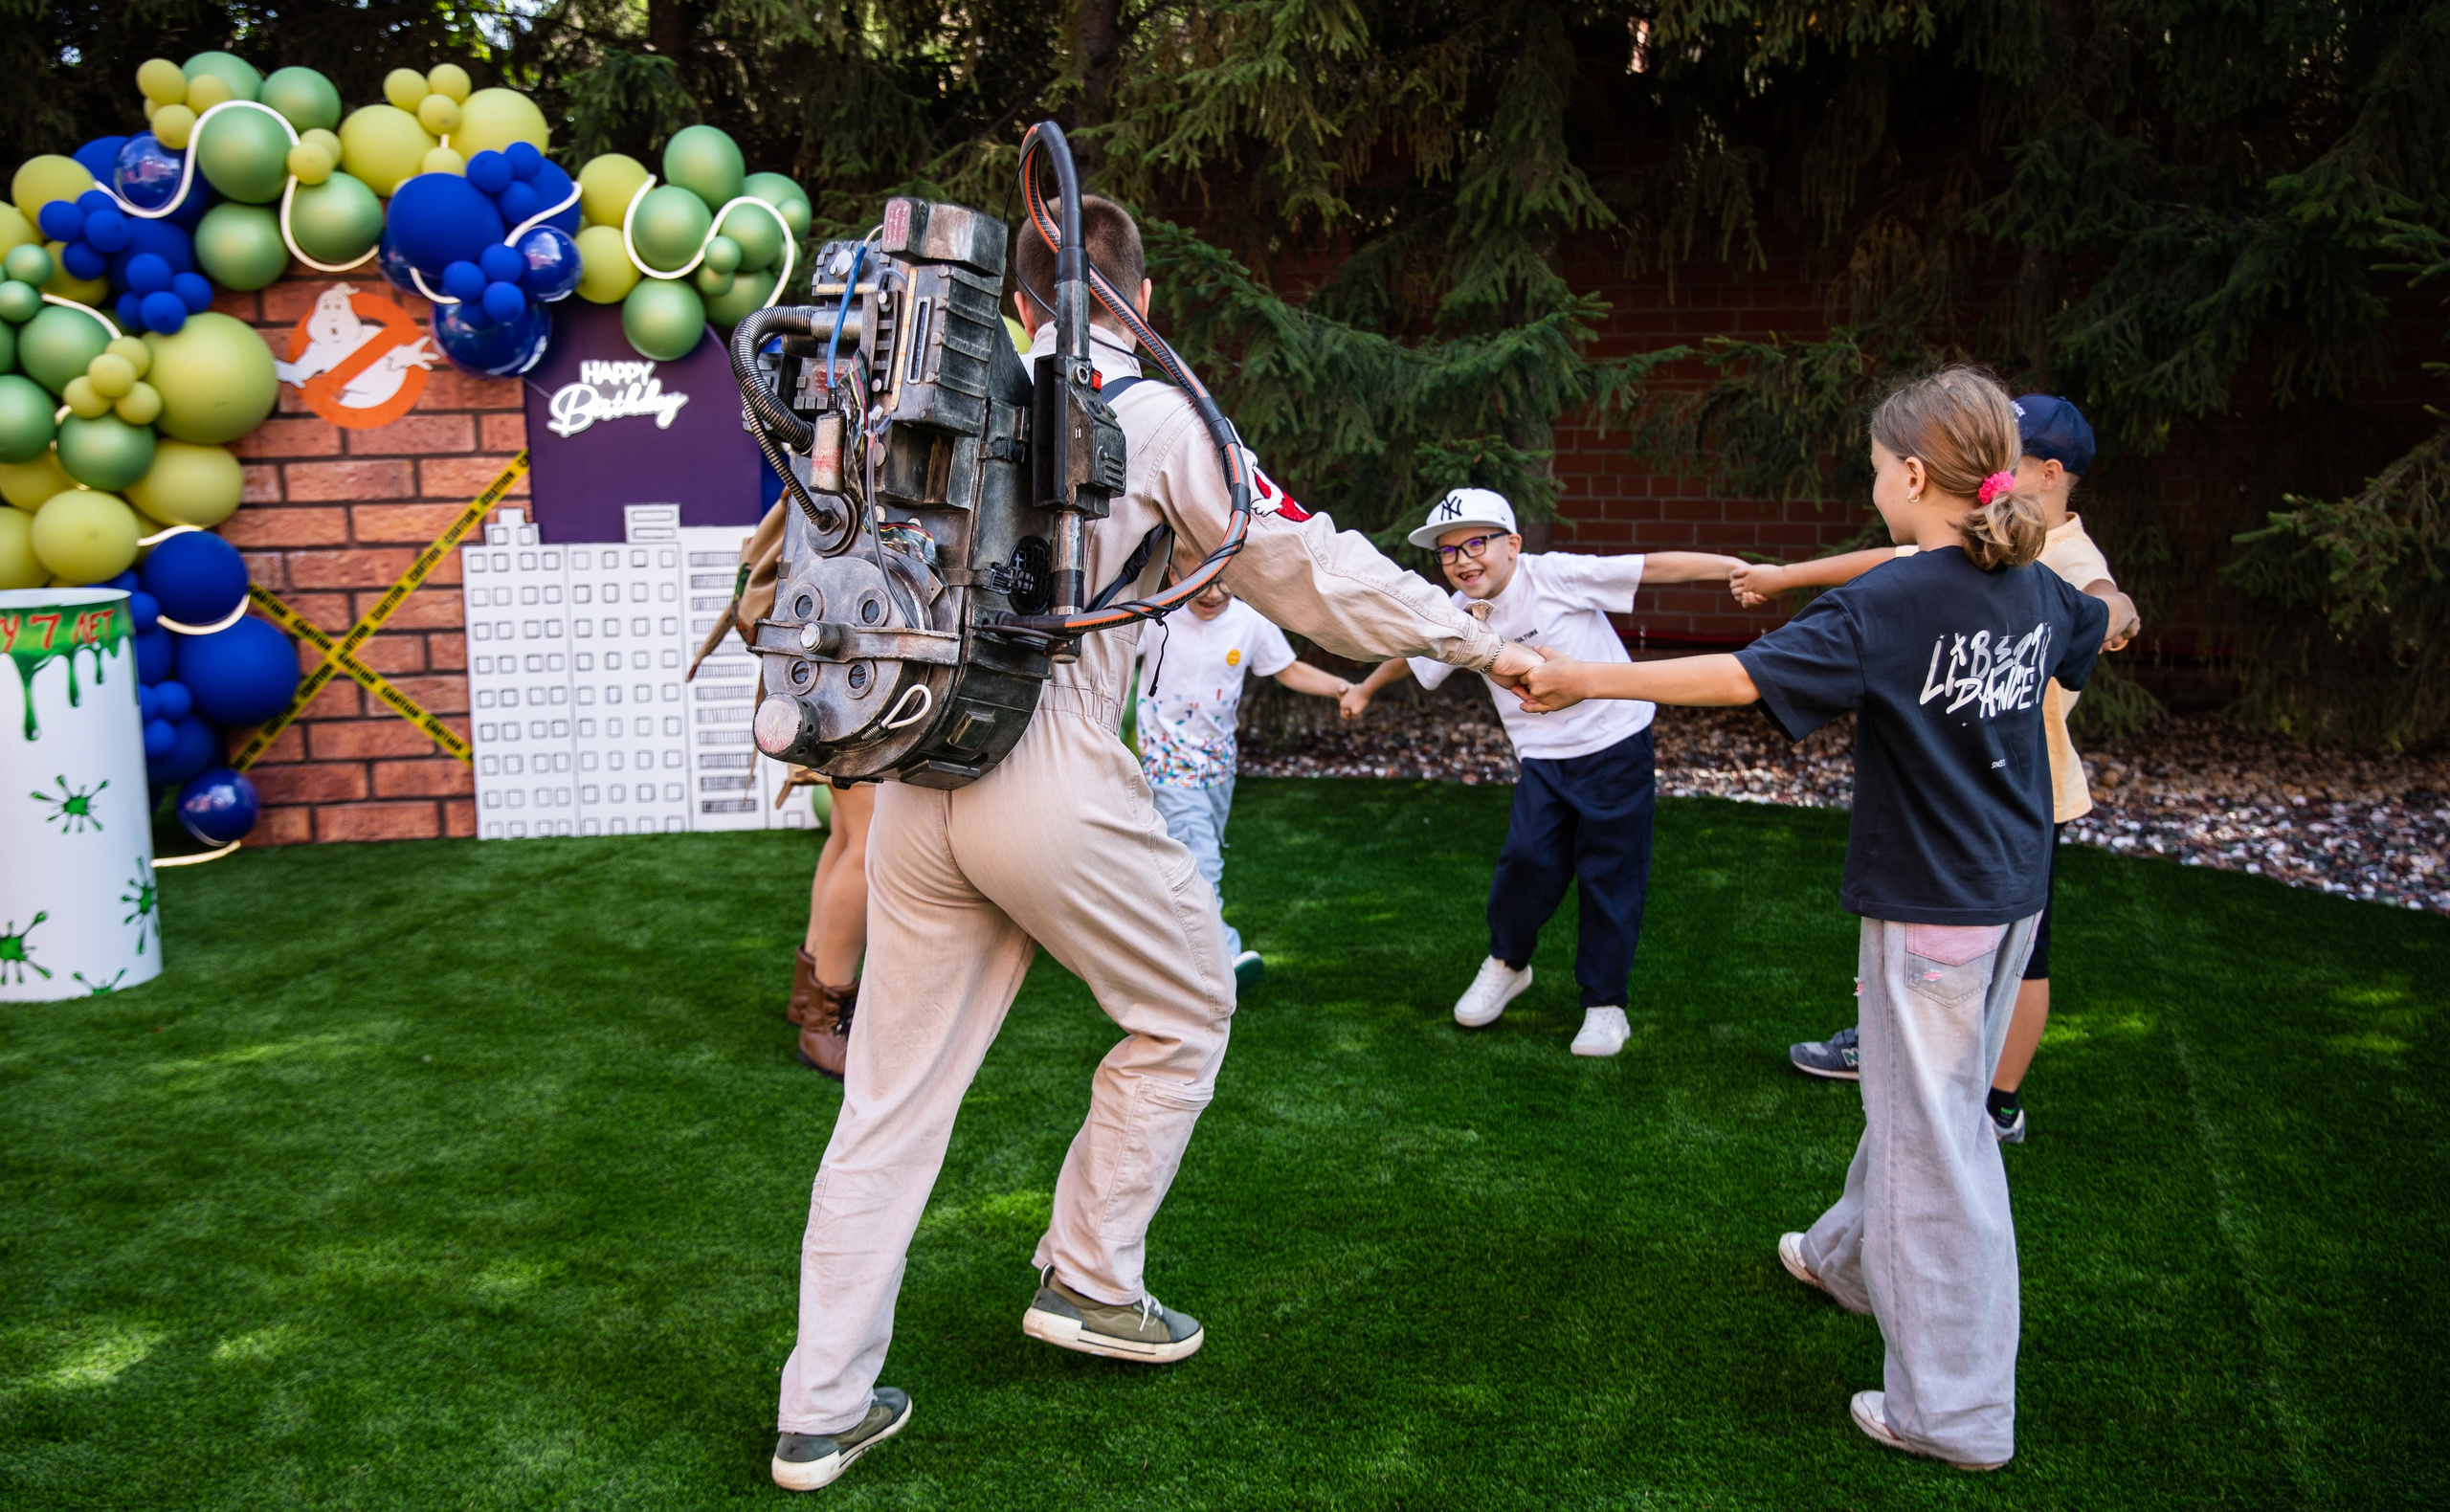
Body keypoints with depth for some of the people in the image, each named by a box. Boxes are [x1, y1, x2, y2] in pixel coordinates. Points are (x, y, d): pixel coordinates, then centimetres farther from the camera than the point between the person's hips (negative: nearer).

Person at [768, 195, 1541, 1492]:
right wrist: (1473, 641, 10)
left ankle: (821, 1411, 19)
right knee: (1185, 1007, 19)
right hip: (1050, 779, -5)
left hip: (917, 780, 6)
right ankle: (1088, 1281, 26)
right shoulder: (1158, 416, -1)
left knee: (892, 1092, 12)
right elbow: (1304, 563, 0)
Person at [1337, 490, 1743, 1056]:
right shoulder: (1458, 617, -1)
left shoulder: (1554, 576, -16)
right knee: (1527, 858, -11)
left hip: (1616, 744, -3)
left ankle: (1605, 1004, 16)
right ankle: (1507, 964, 17)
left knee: (1610, 876, 2)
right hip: (1542, 759, 4)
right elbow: (1411, 654, 20)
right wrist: (1365, 690, 36)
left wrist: (1739, 568, -28)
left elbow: (1653, 566, -20)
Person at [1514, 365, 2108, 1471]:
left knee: (1936, 1131, -1)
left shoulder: (1887, 605, -20)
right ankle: (1856, 1257, 47)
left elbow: (1745, 676, -28)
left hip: (1930, 904, -8)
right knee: (1920, 1097, 24)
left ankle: (1953, 1409, 7)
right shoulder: (2035, 590, 4)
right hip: (2012, 891, 8)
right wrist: (2100, 608, 52)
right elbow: (2092, 632, 28)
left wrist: (1591, 680, -23)